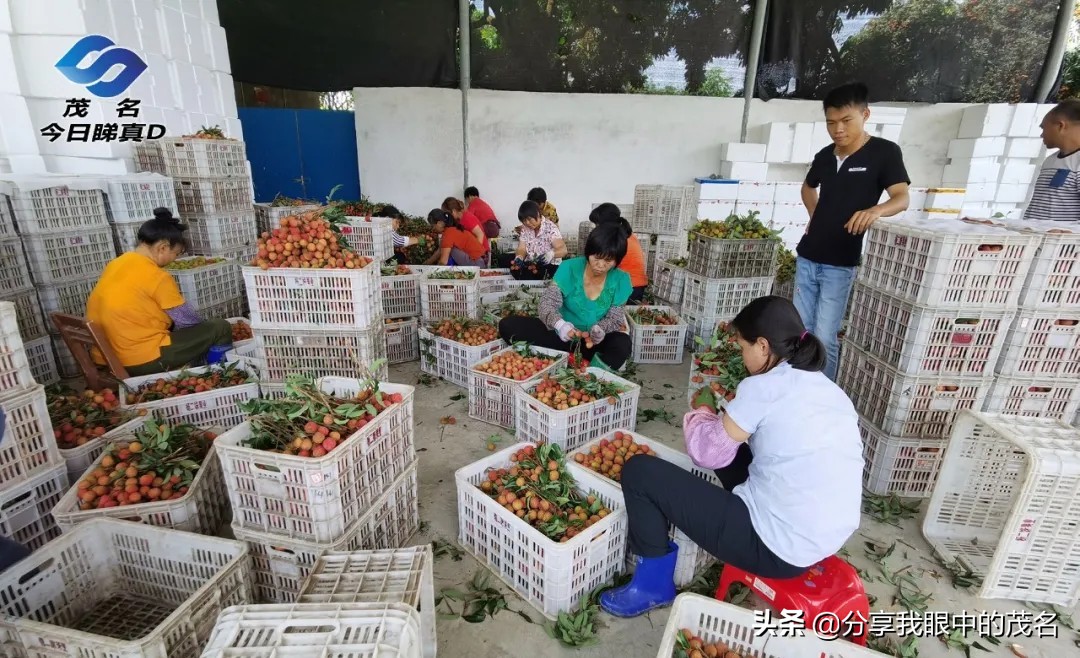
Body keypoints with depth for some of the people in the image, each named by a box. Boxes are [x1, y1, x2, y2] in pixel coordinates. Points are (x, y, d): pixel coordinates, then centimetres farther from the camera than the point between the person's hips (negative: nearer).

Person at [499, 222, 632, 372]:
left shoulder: (620, 280, -8)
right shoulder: (569, 268, -12)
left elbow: (615, 318, -5)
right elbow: (547, 303, -19)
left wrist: (598, 331, -29)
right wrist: (561, 325, -41)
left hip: (594, 341, -1)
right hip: (563, 336, 1)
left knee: (622, 344, -35)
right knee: (507, 326, -19)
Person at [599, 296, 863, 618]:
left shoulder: (762, 387, -17)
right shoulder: (828, 389, 6)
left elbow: (707, 451, -8)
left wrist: (703, 409, 10)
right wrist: (731, 418, 17)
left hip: (780, 548, -8)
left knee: (639, 470, -5)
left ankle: (653, 584, 11)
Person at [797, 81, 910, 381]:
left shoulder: (884, 152, -7)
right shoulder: (825, 155, 8)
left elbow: (902, 198, -14)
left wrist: (875, 210, -36)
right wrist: (816, 216, 13)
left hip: (840, 264, -5)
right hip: (807, 257, 6)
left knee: (825, 338, -6)